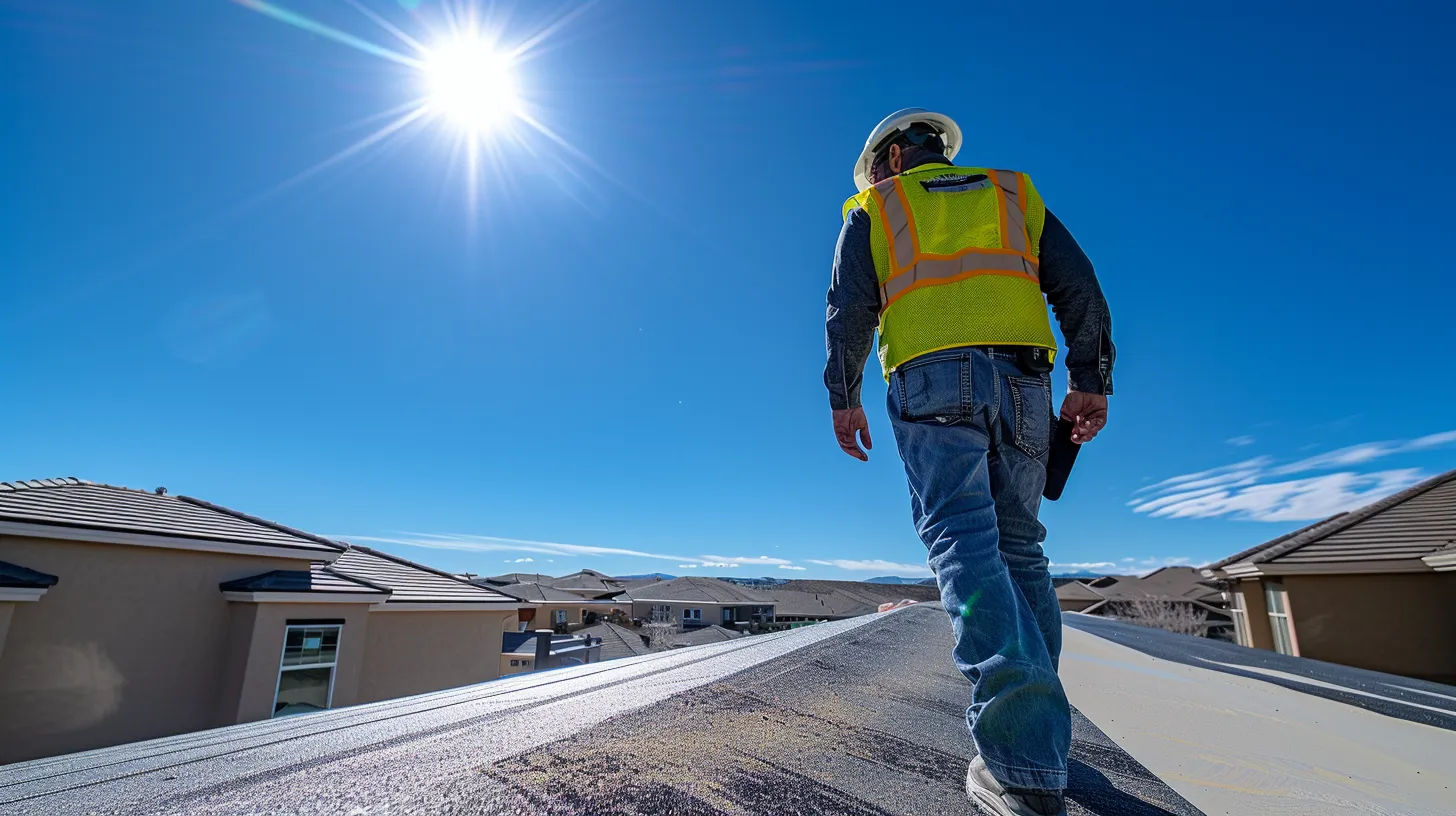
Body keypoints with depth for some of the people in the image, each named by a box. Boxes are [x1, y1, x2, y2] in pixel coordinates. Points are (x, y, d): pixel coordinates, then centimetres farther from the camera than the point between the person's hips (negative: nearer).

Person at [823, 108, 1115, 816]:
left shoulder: (872, 210, 20)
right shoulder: (1015, 194, 27)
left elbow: (849, 308, 7)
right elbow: (1077, 285, 14)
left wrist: (843, 396, 9)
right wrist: (1089, 378, 10)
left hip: (932, 381, -3)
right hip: (1023, 380, 4)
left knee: (962, 538, -14)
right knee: (1019, 546, 9)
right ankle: (1042, 735, 11)